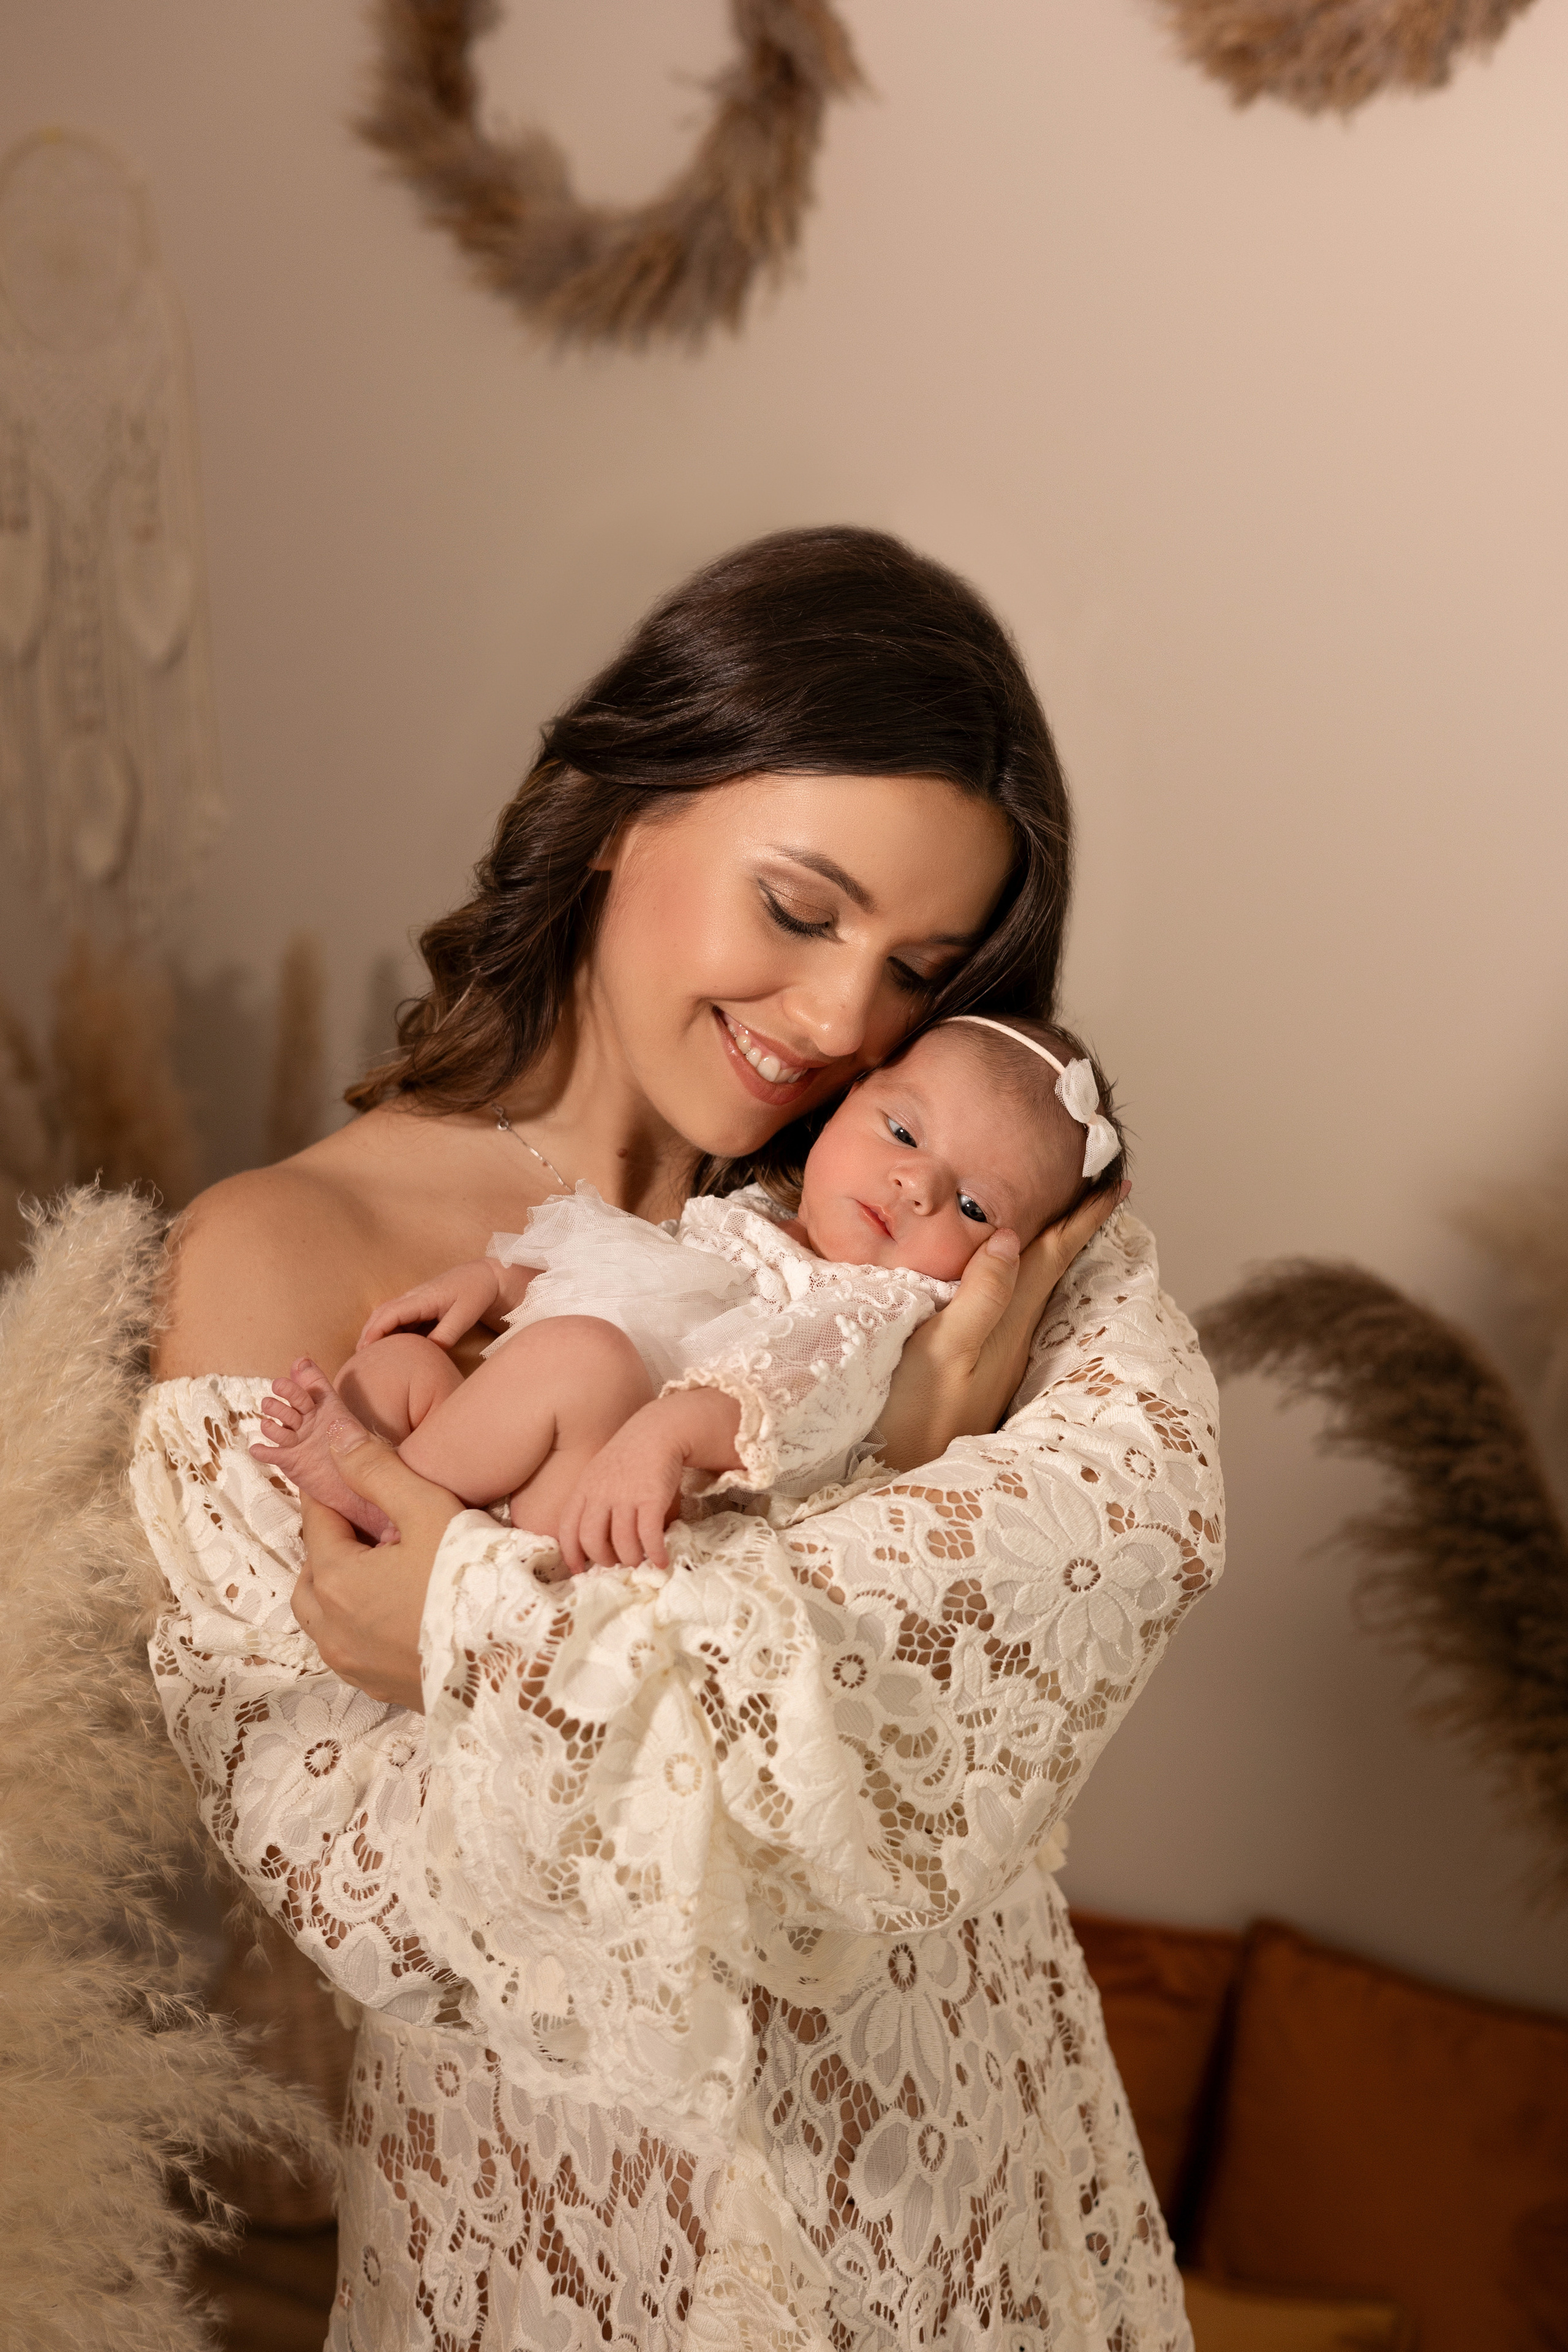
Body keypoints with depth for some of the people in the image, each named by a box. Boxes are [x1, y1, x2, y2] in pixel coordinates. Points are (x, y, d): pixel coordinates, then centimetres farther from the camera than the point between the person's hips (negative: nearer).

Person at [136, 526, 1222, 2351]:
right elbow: (356, 1887, -22)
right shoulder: (282, 1261, -16)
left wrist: (505, 1632, -29)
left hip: (967, 2140, 3)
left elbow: (1150, 1482, -23)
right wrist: (937, 1505, -28)